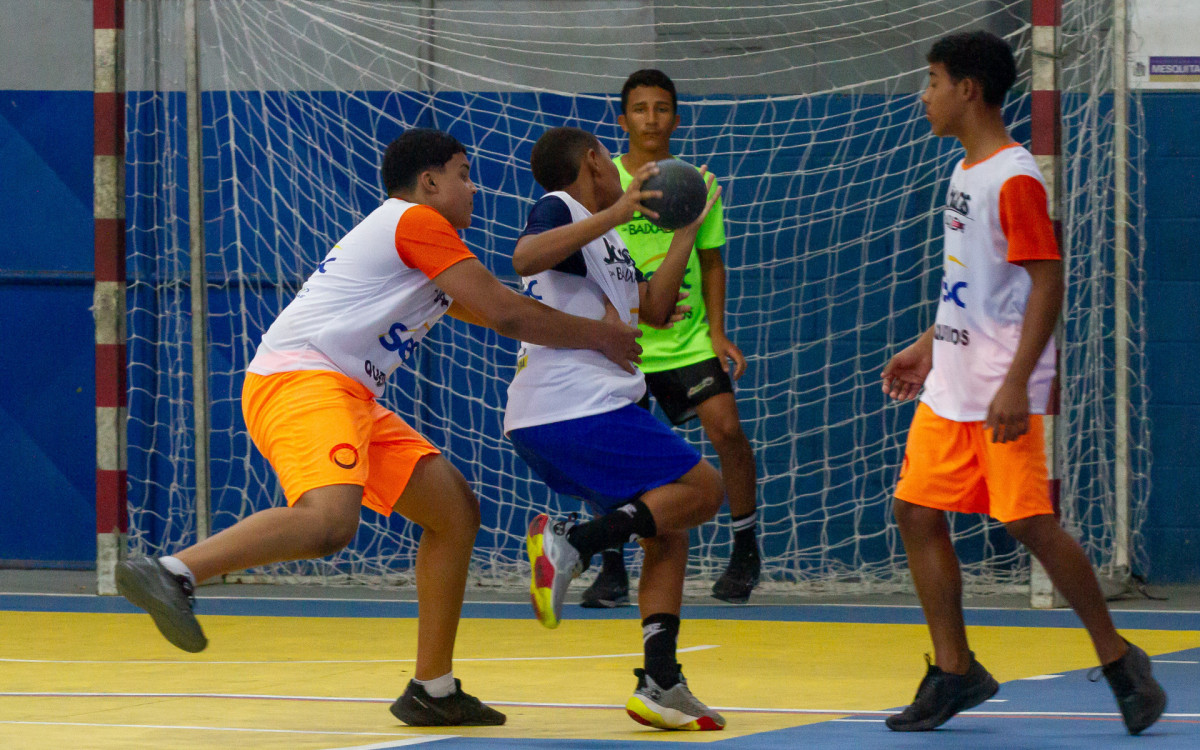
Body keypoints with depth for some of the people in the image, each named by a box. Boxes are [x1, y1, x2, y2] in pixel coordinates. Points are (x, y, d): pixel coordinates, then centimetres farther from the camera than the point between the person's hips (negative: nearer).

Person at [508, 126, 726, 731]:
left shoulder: (607, 239, 25)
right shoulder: (559, 209, -3)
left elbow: (655, 310, 24)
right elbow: (525, 257, -26)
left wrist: (688, 228, 25)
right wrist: (616, 213, -26)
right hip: (577, 406, -10)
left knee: (667, 533, 11)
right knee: (700, 488, -9)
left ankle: (660, 682, 3)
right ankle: (574, 543, -21)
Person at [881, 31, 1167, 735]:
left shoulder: (1015, 179, -15)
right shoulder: (967, 172, 13)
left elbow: (1047, 284, -19)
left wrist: (1016, 384, -24)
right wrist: (928, 348, 24)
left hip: (1002, 392, -9)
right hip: (950, 386, 9)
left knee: (1030, 522, -9)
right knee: (918, 512, 5)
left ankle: (1119, 659, 4)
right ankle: (955, 670, 12)